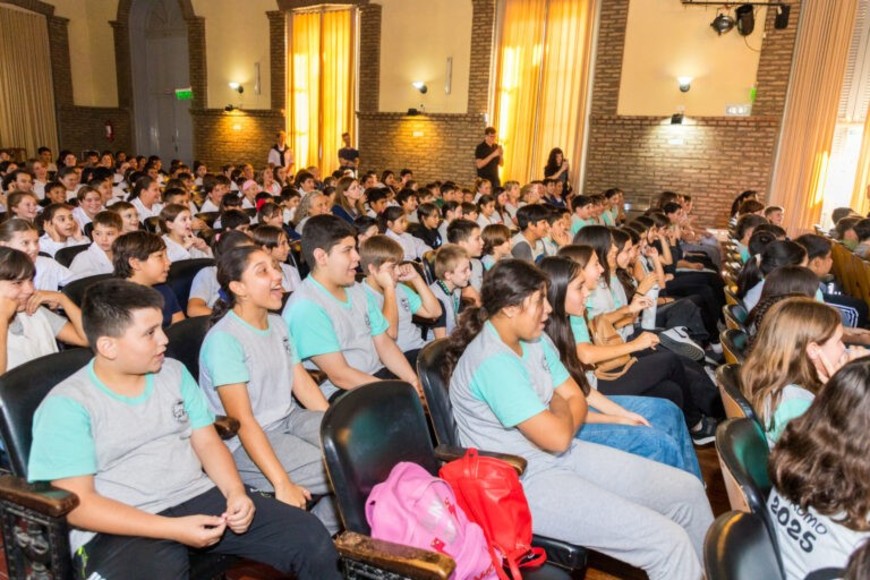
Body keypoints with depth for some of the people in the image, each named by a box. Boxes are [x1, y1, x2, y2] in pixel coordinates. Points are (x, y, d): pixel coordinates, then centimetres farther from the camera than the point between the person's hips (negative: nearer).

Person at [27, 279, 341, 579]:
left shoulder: (174, 372, 9)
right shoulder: (66, 406, -7)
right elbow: (77, 504, -11)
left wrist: (235, 493, -9)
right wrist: (174, 529, -19)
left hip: (196, 499, 5)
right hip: (119, 528, -4)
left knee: (310, 537, -10)